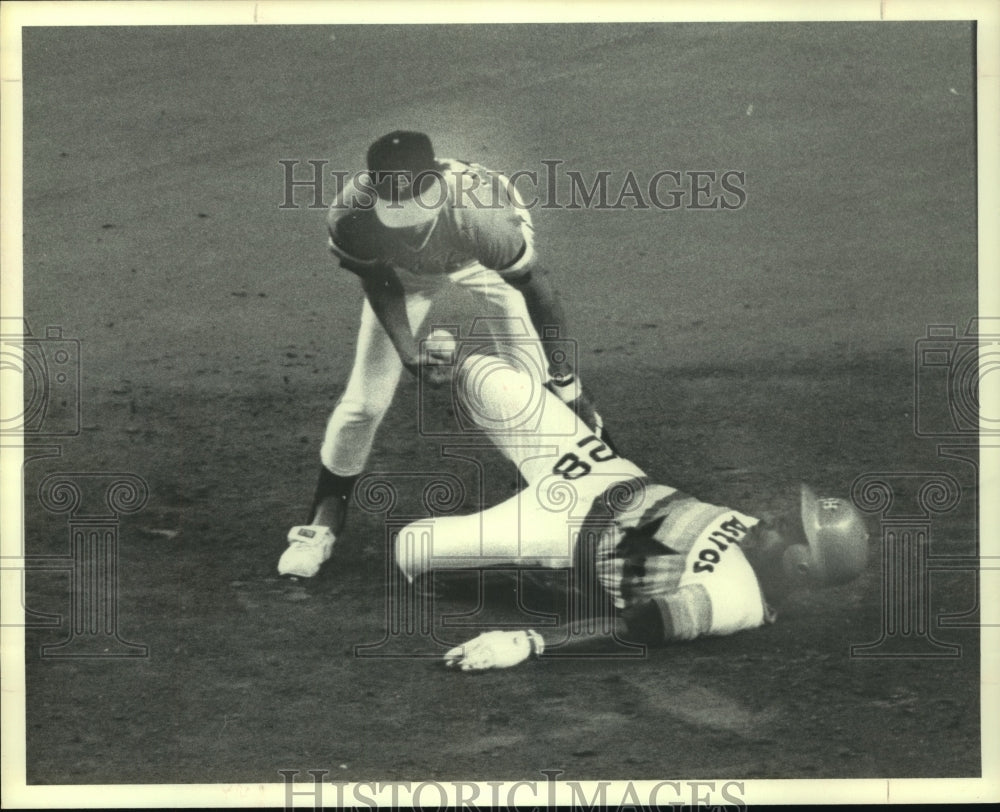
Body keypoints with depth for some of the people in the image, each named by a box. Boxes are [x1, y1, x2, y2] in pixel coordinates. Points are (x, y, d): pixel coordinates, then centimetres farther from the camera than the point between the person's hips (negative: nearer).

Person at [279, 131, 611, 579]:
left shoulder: (479, 215, -46)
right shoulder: (351, 217, -39)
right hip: (404, 270, 2)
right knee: (364, 402, -2)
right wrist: (408, 352, -26)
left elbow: (534, 283, -29)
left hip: (481, 256, -1)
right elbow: (378, 282, -15)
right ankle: (321, 525, 17)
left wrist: (565, 380, -22)